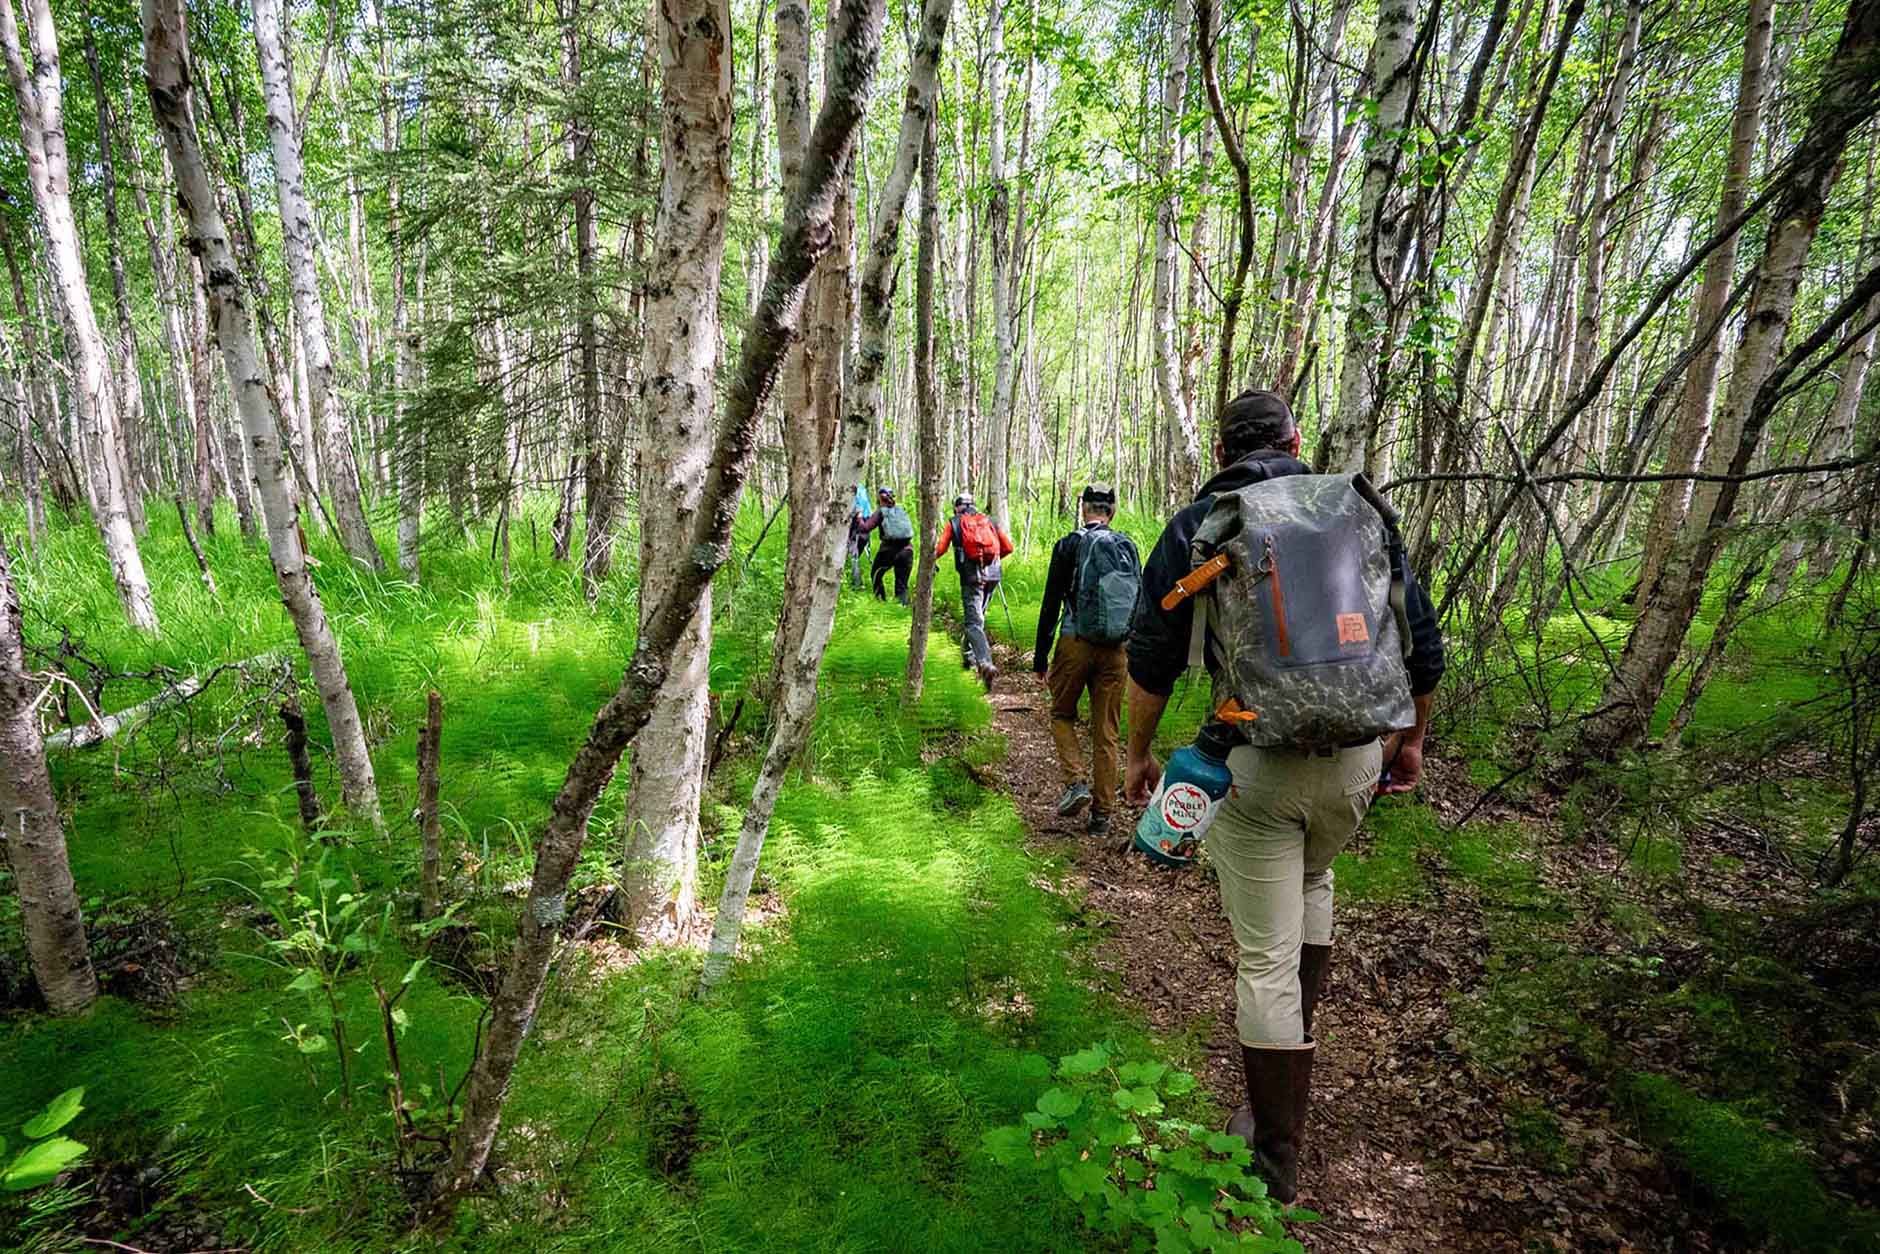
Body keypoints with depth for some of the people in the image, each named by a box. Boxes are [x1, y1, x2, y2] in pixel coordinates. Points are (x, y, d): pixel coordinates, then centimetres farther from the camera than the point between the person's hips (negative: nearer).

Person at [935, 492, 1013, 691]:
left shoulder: (953, 523, 9)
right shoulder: (990, 521, 17)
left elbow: (940, 549, -1)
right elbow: (1008, 547, 12)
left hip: (971, 576, -4)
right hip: (992, 574, 4)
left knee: (974, 622, -9)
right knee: (977, 616, 23)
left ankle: (986, 663, -28)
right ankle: (969, 654, 35)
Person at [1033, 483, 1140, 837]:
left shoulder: (1069, 545, -4)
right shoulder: (1128, 547, 7)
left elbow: (1051, 605, -5)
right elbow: (1140, 602, 11)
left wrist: (1041, 659, 0)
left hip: (1075, 644, -3)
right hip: (1116, 649, 3)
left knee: (1062, 715, 17)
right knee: (1106, 732, 9)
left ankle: (1075, 782, 0)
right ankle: (1102, 813, 14)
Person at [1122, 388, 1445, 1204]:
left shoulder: (1195, 527, -2)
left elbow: (1151, 661, -3)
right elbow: (1421, 645, 9)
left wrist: (1138, 754, 10)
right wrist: (1411, 737, 23)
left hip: (1255, 764, -3)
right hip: (1356, 755, 4)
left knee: (1265, 960, 7)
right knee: (1311, 878, 33)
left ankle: (1276, 1155, 22)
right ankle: (1299, 1045, 43)